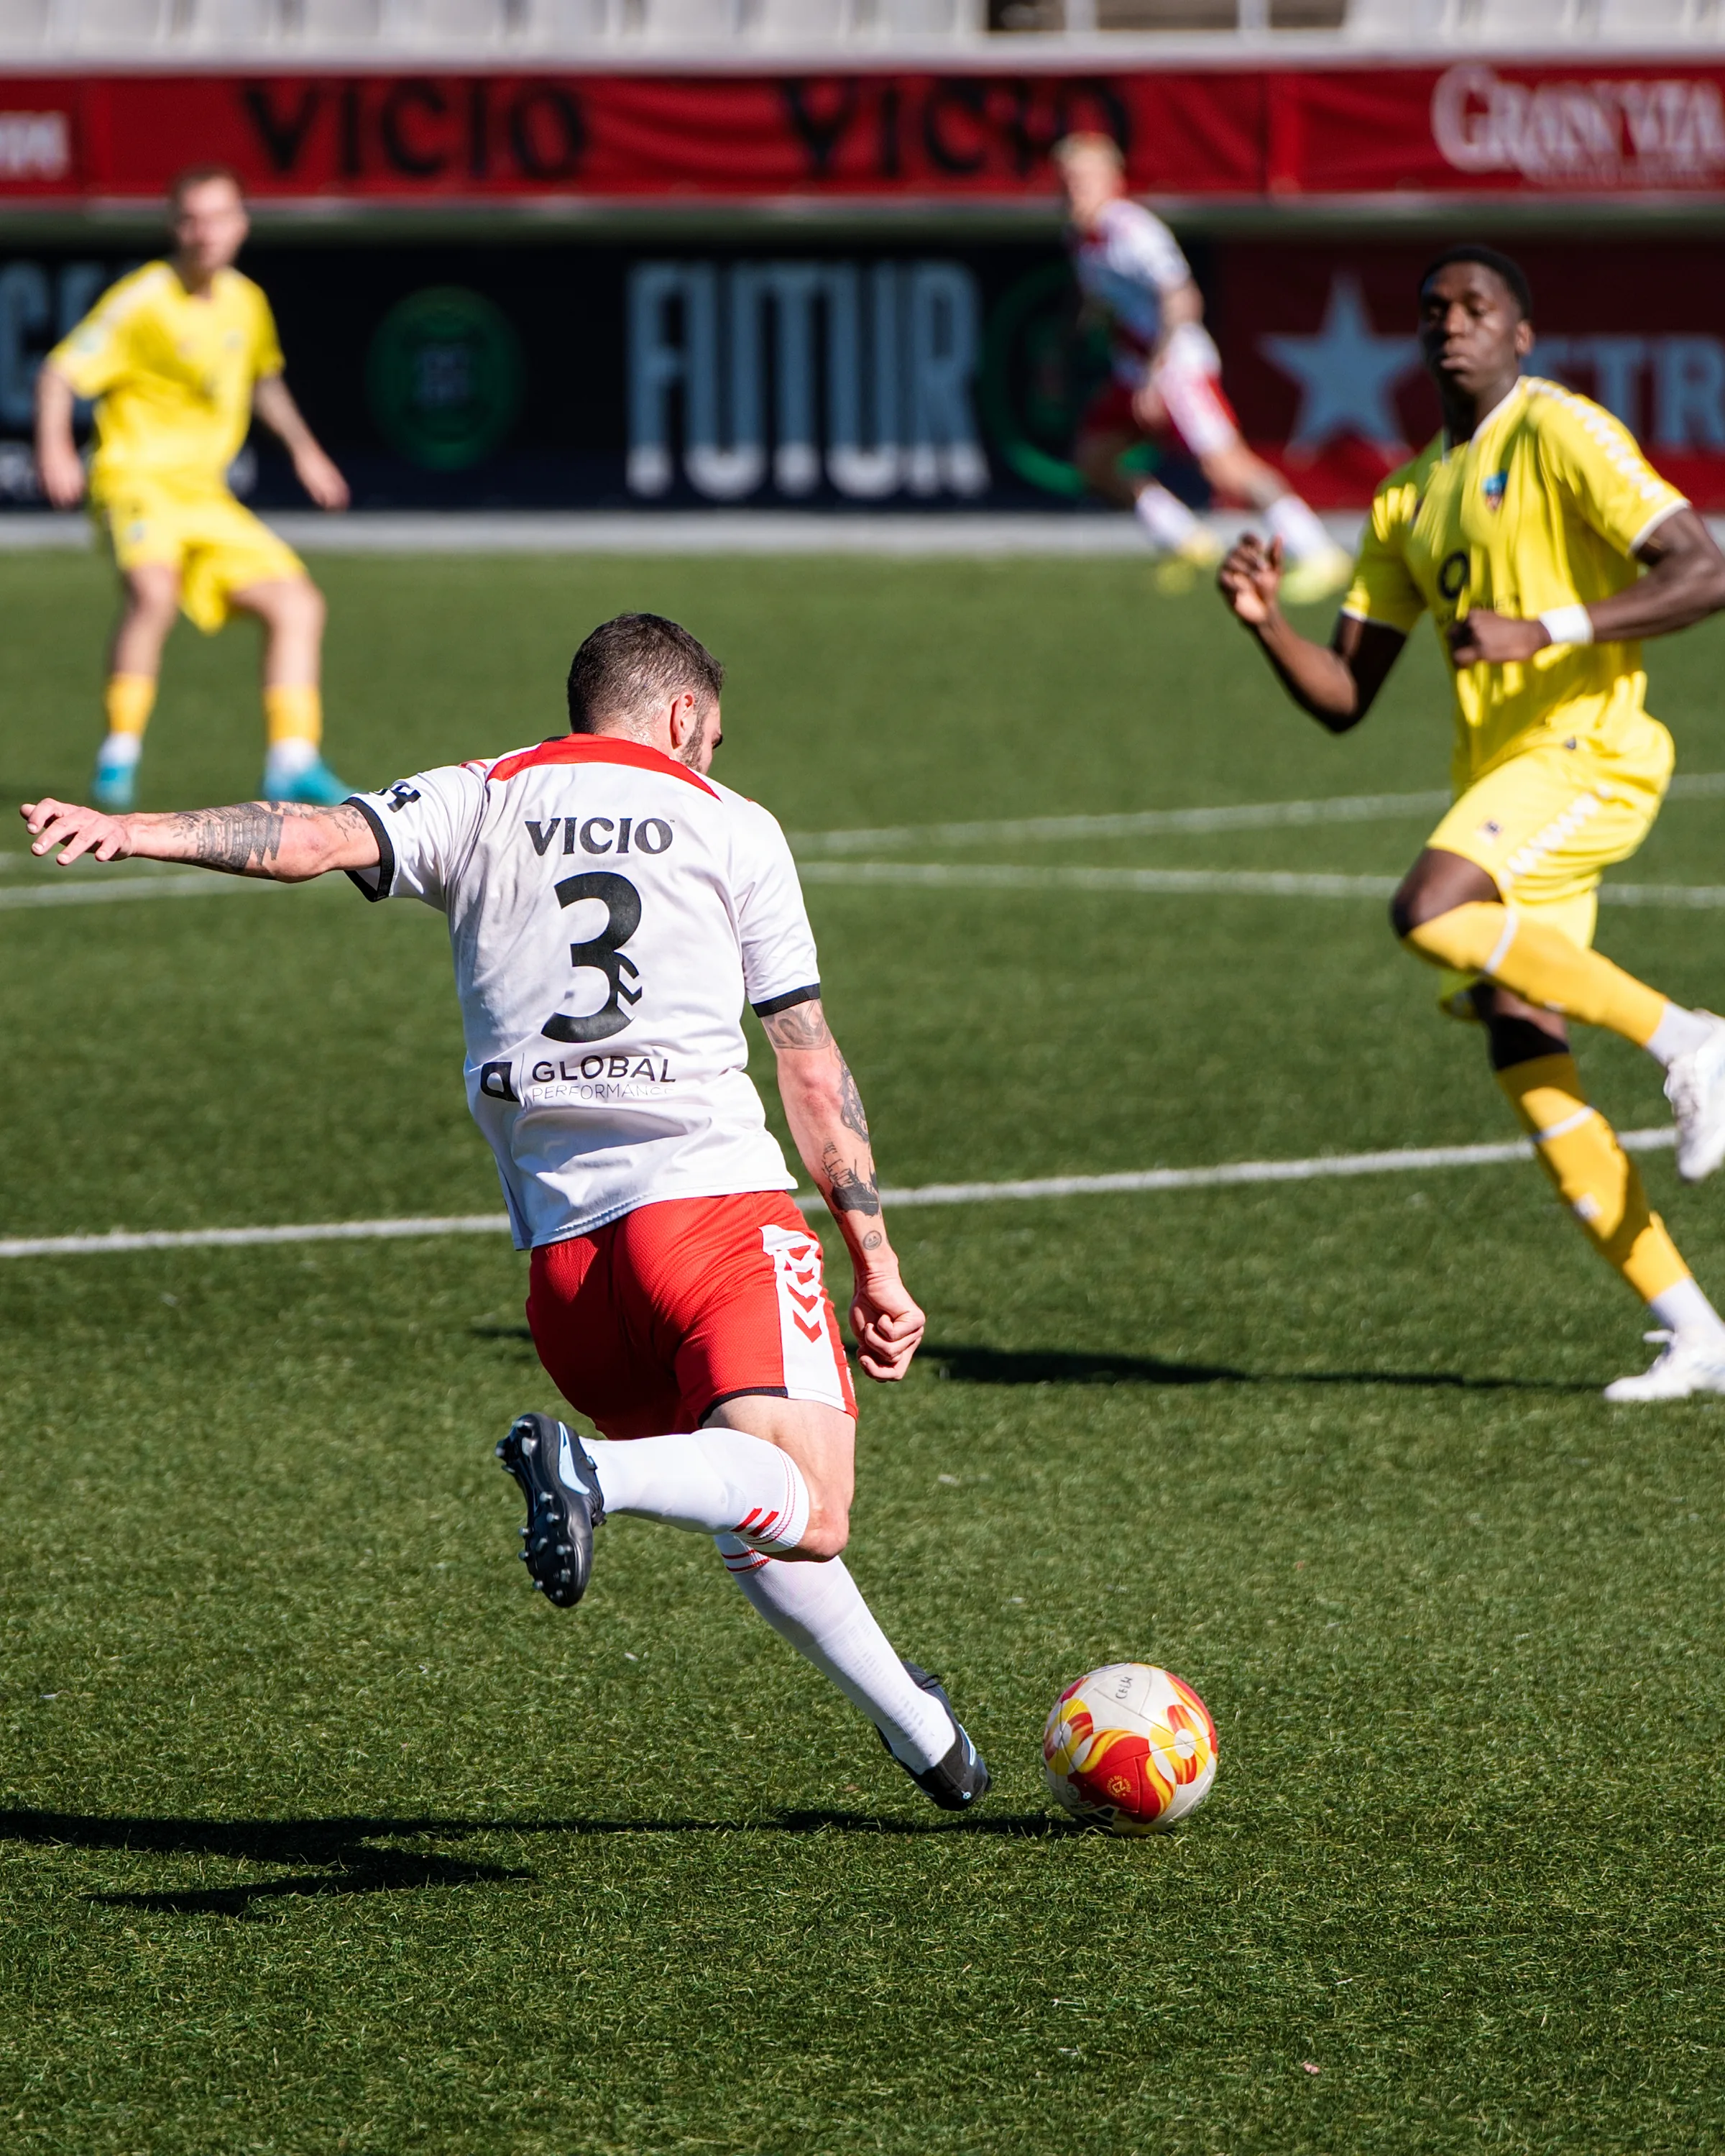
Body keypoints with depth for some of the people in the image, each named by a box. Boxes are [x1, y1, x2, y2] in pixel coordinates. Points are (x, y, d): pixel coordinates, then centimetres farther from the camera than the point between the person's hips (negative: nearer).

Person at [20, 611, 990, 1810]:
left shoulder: (481, 804, 16)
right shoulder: (729, 826, 13)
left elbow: (319, 838, -5)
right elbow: (812, 1069, 12)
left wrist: (137, 833, -12)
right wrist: (877, 1265, 17)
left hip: (561, 1240, 4)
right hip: (712, 1190, -4)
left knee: (769, 1514, 20)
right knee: (809, 1515, -16)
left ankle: (919, 1732, 22)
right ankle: (596, 1476, -40)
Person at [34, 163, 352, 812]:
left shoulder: (245, 302, 9)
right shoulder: (141, 301, -12)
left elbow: (263, 377, 30)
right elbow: (61, 373, -15)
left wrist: (303, 449, 26)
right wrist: (54, 452, -31)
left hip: (206, 495, 7)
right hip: (138, 482, -7)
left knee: (298, 604, 1)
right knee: (153, 590, -34)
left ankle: (292, 762, 5)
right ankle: (118, 757, -25)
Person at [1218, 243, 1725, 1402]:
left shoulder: (1562, 435, -5)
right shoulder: (1411, 497, 18)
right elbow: (1342, 698, 17)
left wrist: (1541, 631, -24)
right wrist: (1266, 621, -3)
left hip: (1589, 752, -7)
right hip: (1499, 778, 8)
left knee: (1430, 912, -30)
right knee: (1524, 1059, -2)